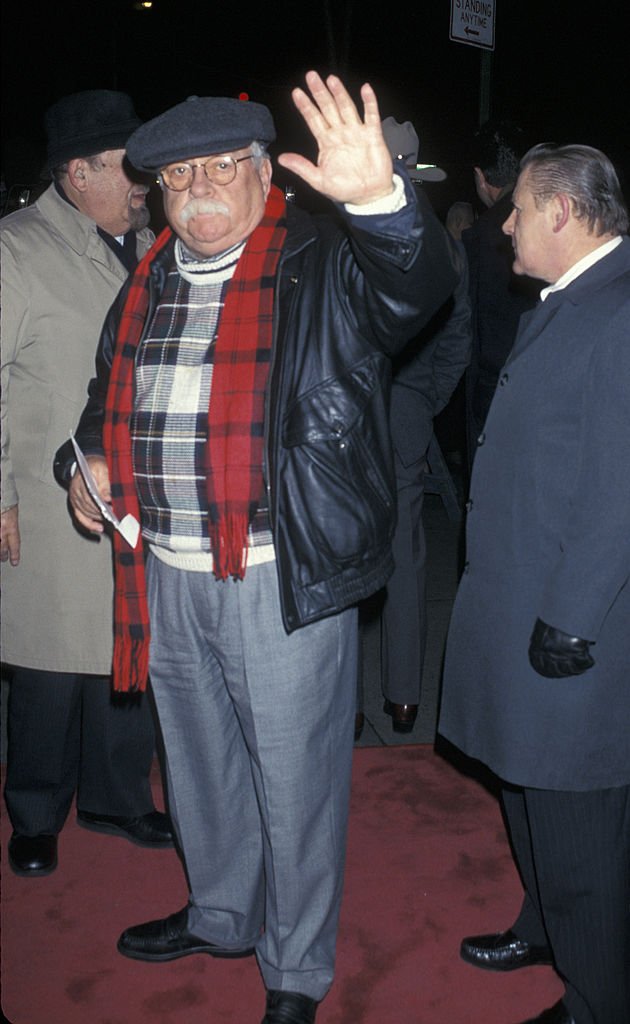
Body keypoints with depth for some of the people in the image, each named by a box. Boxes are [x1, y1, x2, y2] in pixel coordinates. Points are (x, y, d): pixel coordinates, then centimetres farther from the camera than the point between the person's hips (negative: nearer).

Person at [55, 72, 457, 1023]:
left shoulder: (324, 267, -9)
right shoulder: (150, 282, 9)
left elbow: (417, 285, -29)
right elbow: (111, 391, 24)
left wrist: (377, 196, -47)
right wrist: (88, 456, 6)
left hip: (284, 580, -6)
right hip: (169, 574, 6)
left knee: (295, 780, 8)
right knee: (201, 762, 23)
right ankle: (220, 915, 48)